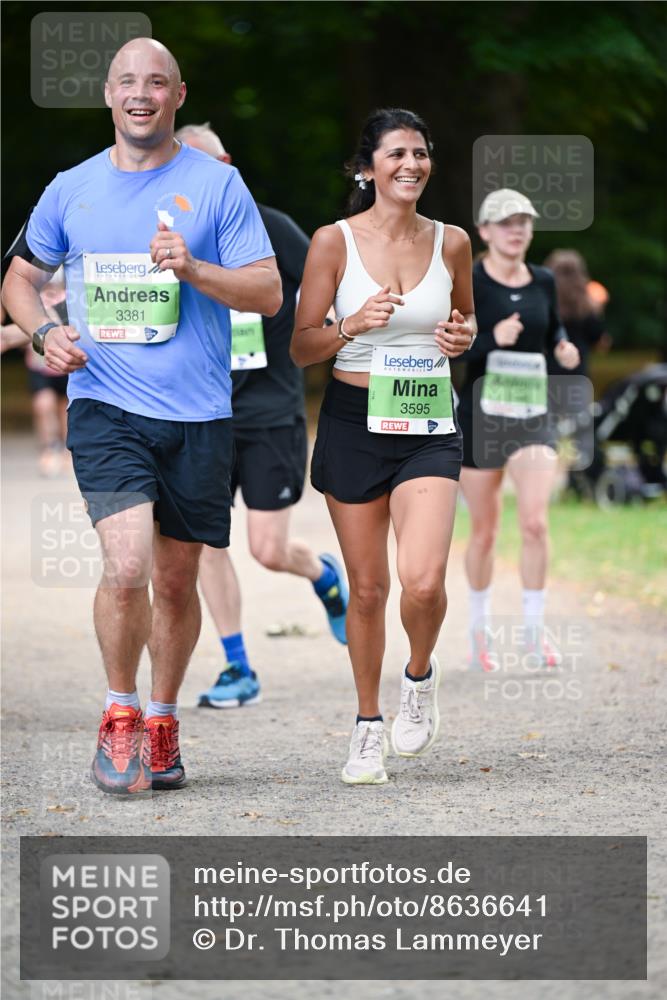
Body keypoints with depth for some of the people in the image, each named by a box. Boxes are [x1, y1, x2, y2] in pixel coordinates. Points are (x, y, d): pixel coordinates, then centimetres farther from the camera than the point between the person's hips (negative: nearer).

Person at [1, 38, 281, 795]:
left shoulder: (216, 184, 2)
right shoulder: (71, 190, 8)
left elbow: (269, 293, -1)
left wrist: (193, 269, -17)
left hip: (196, 416, 0)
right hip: (104, 408, 0)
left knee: (176, 580, 10)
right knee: (127, 566, -18)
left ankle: (160, 723, 29)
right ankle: (118, 718, 1)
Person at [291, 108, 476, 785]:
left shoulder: (451, 243, 3)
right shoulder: (335, 242, -4)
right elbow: (301, 347, -2)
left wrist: (464, 336, -3)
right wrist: (354, 325, -20)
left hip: (429, 429, 1)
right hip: (355, 423, 0)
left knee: (423, 580, -18)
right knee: (367, 588, 6)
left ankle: (419, 676, 14)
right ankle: (368, 724, 25)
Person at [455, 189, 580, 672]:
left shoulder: (543, 281, 6)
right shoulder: (466, 283, -8)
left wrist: (564, 347, 0)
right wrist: (492, 339, -27)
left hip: (534, 416, 3)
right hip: (480, 415, -3)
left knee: (535, 522, -13)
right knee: (484, 530, 7)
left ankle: (535, 628, 0)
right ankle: (480, 630, 24)